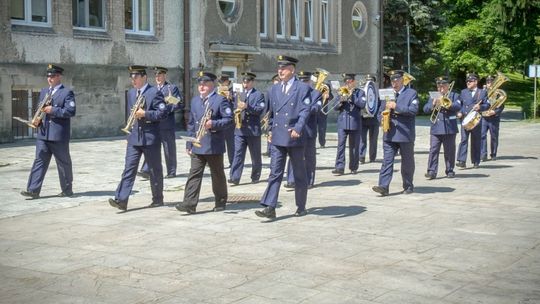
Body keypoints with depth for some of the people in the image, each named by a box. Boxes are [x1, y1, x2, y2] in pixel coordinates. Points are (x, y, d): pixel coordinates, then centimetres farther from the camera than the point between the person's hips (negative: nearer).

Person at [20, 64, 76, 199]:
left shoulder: (67, 92, -3)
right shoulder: (43, 92, 18)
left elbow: (71, 111, -13)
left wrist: (53, 110, -19)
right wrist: (37, 119, 4)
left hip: (59, 134, -5)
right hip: (43, 134, 6)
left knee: (63, 163, 5)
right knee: (39, 161, 1)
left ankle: (67, 190, 15)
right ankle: (33, 190, -1)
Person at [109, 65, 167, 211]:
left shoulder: (155, 92, -7)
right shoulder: (131, 93, 15)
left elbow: (162, 113, -13)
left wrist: (145, 114, -21)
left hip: (150, 137, -5)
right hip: (134, 137, 5)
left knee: (155, 170, 6)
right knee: (129, 168, -3)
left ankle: (158, 199, 19)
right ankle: (121, 200, -9)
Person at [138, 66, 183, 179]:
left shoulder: (172, 88, 0)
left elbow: (180, 104, -6)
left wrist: (166, 108, -16)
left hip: (167, 124, -4)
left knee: (169, 149, 3)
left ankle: (171, 172, 13)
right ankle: (146, 171, -10)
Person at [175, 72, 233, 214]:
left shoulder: (221, 100, -5)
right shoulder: (195, 100, 15)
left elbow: (229, 120, -9)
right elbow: (191, 123, 18)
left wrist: (213, 124, -24)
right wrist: (189, 144, 14)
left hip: (214, 146, -5)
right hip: (197, 146, 5)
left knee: (217, 175, 6)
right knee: (194, 174, -3)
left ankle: (220, 202, 20)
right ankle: (189, 204, -8)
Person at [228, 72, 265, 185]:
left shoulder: (258, 95, 0)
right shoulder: (240, 95, 20)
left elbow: (260, 109, -12)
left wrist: (247, 107, -25)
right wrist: (236, 111, 3)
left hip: (253, 129, -4)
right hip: (240, 129, 4)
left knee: (255, 155, 7)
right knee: (238, 153, -6)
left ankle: (255, 177, 20)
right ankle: (234, 177, -12)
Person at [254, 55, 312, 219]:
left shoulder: (303, 88, -4)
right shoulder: (274, 89, 13)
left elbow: (305, 110, -13)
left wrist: (298, 129, -24)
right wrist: (271, 130, 14)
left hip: (295, 138, -4)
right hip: (278, 138, 4)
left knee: (299, 174, 8)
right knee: (275, 172, -2)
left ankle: (301, 207, 20)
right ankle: (270, 207, -6)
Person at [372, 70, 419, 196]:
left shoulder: (411, 93, 1)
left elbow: (414, 110, -13)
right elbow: (382, 110, 24)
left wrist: (396, 106, -18)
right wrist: (383, 115, 0)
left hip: (405, 133, -3)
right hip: (389, 133, 3)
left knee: (407, 162, 6)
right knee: (387, 160, -6)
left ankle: (408, 186, 18)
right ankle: (383, 186, -12)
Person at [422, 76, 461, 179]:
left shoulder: (454, 96, 8)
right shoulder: (433, 97, 14)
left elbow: (458, 106, -9)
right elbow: (425, 109, 4)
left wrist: (448, 105, -23)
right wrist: (433, 104, -14)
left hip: (450, 128, -1)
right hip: (436, 128, 1)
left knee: (449, 150, 4)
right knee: (433, 150, -5)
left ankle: (450, 170, 14)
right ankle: (431, 171, -6)